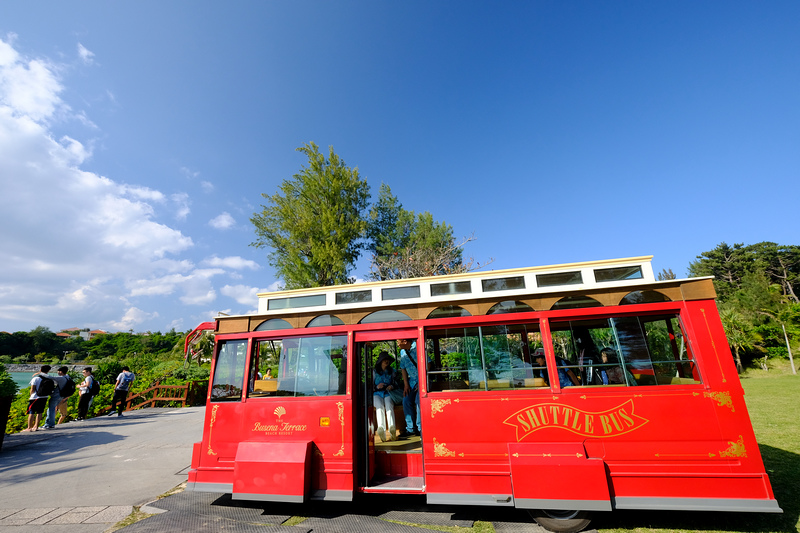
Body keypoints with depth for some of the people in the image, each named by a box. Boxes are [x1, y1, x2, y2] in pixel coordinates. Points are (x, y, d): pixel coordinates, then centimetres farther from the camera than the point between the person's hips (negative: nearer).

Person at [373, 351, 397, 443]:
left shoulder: (392, 371, 21)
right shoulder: (374, 371, 15)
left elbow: (395, 383, 22)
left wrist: (392, 386, -1)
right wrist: (377, 387, -7)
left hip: (388, 393, 1)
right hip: (377, 393, -1)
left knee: (389, 406, -34)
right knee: (379, 406, -35)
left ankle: (392, 428, -56)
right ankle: (381, 427, -57)